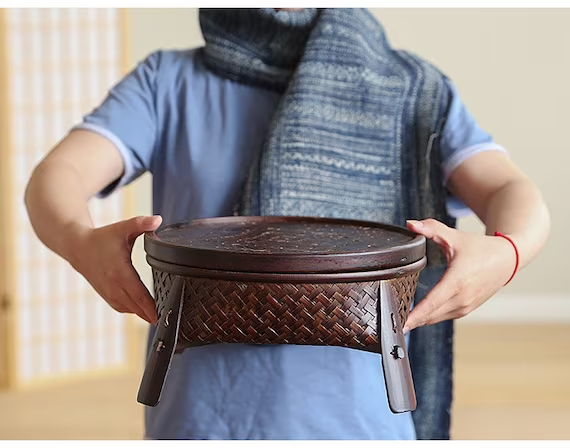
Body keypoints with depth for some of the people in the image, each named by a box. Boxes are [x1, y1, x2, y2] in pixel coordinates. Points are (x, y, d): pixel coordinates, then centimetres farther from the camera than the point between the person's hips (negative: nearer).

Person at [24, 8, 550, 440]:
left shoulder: (416, 92, 8)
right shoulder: (169, 84, 8)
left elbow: (517, 198, -4)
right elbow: (54, 178, -5)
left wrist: (503, 254, -27)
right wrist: (83, 244, -28)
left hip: (359, 420, 0)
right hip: (203, 420, 0)